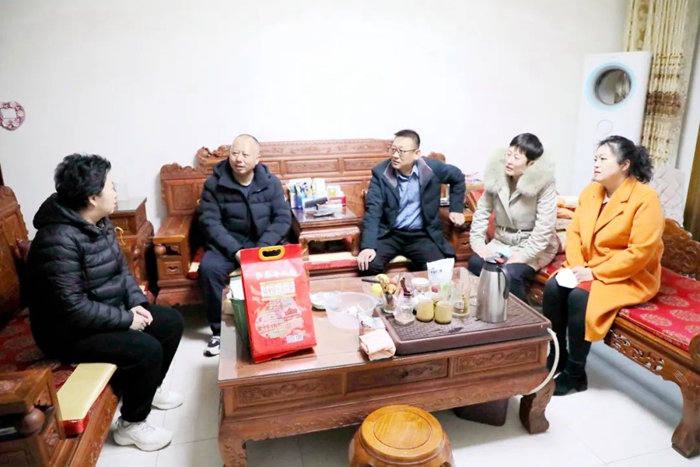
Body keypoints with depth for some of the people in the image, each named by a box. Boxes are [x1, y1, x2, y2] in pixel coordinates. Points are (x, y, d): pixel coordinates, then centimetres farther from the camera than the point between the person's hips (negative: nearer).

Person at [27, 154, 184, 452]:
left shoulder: (99, 222, 0)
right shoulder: (58, 240, -29)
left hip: (110, 310, 9)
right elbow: (73, 308, -30)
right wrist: (126, 320, -21)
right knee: (148, 349, -23)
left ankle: (148, 388, 26)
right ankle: (131, 425, 1)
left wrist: (136, 303, -4)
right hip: (70, 330, -9)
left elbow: (121, 267, 10)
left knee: (172, 323, 4)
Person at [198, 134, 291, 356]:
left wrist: (261, 249, -20)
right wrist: (235, 250, -23)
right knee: (208, 268, -29)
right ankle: (219, 330, -11)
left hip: (265, 241, 0)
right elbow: (210, 222, -10)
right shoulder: (214, 184, -5)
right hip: (228, 243, 0)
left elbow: (283, 219, -6)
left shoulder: (271, 183, -2)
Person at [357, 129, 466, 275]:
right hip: (388, 234, -1)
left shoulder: (432, 168, -7)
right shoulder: (380, 172, -10)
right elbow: (372, 211, -15)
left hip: (422, 235, 1)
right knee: (369, 265, -26)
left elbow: (457, 177, 14)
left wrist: (456, 209, 10)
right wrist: (368, 246, -26)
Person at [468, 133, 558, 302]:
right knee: (475, 263, -23)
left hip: (533, 248, -4)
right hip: (502, 242, 4)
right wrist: (478, 242, -9)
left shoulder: (544, 183, -16)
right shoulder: (496, 175, -3)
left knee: (510, 273, -31)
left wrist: (521, 256, -24)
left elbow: (544, 228, -20)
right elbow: (482, 211, 3)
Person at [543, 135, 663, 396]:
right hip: (589, 269, 6)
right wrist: (577, 266, -13)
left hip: (630, 277, -6)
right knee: (553, 287, -19)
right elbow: (574, 232, 4)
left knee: (580, 297, -29)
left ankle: (575, 374, -11)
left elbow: (640, 253, -22)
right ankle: (556, 357, -2)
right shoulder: (590, 192, 5)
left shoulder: (645, 198, -17)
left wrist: (595, 273, -22)